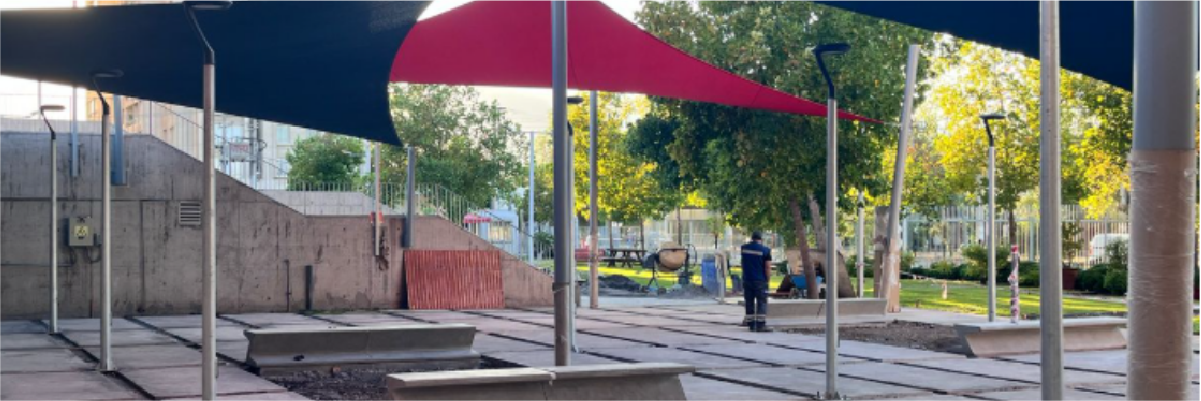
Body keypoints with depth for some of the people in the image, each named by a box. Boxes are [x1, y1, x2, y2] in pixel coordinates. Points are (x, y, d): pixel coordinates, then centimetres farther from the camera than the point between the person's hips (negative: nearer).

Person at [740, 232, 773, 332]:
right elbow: (768, 267, -9)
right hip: (760, 281, -4)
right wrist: (767, 279, 1)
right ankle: (760, 325, -9)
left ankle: (751, 324, 9)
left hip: (747, 280, 4)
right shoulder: (765, 250, -6)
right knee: (762, 302, -2)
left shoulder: (744, 248, 6)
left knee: (749, 302, 9)